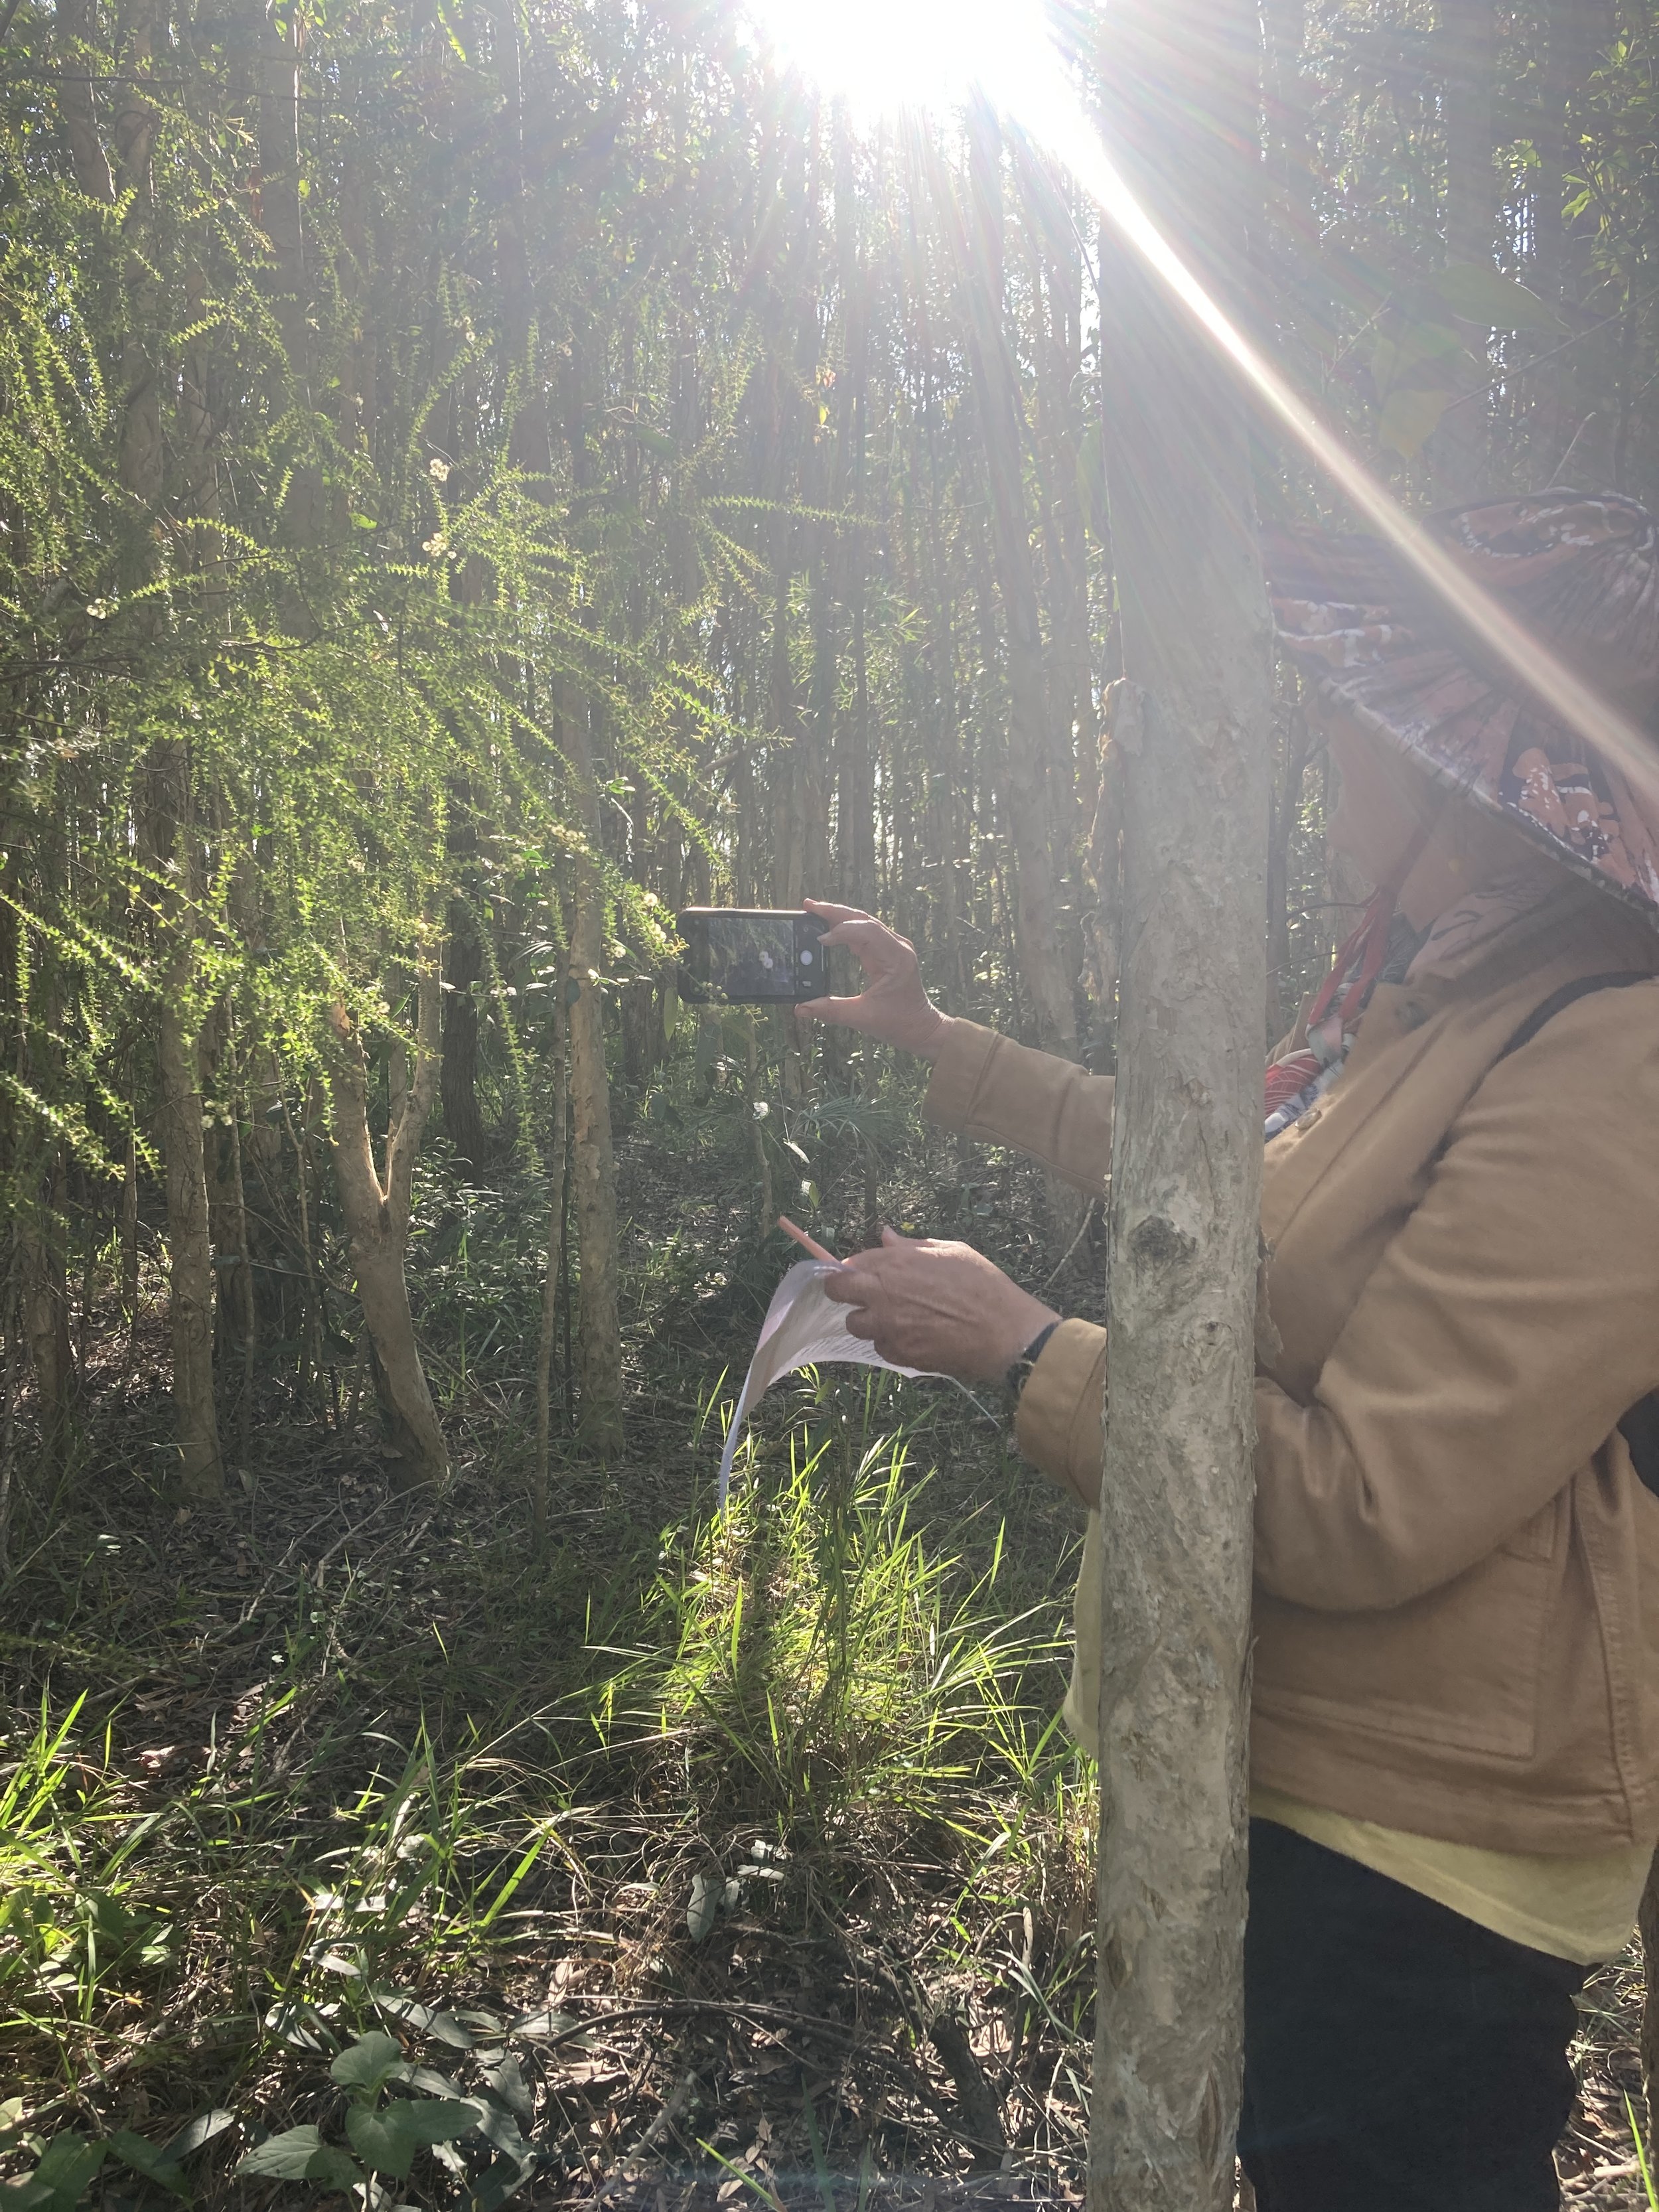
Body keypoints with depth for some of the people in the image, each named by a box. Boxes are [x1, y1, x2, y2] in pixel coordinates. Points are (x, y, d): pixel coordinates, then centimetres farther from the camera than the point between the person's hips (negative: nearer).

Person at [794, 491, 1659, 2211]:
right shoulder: (1419, 992, 3)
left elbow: (1360, 1512, -30)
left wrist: (1020, 1348, -21)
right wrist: (927, 1034, 22)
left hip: (1412, 1837, -9)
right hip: (1293, 1758, 9)